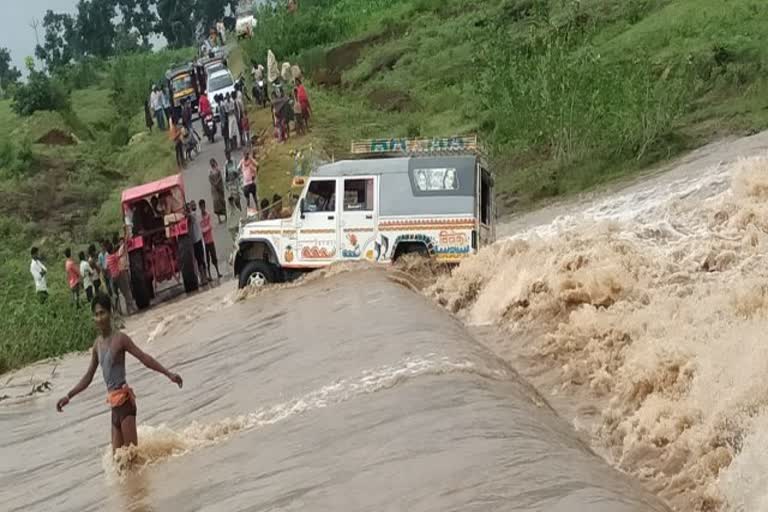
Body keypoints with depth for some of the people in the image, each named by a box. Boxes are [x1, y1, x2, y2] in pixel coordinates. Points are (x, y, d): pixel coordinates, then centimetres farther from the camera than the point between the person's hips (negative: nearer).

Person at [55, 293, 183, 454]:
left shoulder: (120, 338, -8)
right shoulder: (97, 344, 13)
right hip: (113, 402, 7)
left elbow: (144, 358, -12)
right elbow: (88, 377, 22)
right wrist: (68, 396, 22)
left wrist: (168, 373, -21)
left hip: (124, 399, -7)